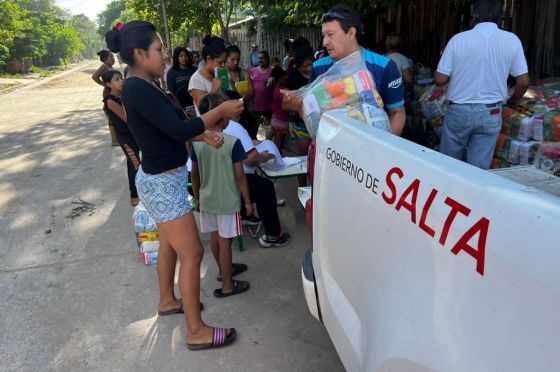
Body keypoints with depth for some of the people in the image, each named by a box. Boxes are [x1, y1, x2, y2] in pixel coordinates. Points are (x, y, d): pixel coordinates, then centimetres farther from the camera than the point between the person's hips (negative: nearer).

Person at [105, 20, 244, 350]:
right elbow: (179, 130, -26)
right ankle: (197, 331, 10)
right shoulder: (137, 89, -22)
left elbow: (171, 127, 15)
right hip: (163, 183, -10)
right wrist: (221, 110, -18)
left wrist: (205, 135, 2)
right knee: (192, 254, -3)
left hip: (164, 179, 10)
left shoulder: (145, 87, 8)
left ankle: (168, 301, 43)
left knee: (170, 244, 23)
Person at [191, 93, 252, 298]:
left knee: (215, 237, 20)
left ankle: (224, 269, 43)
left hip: (207, 199, 5)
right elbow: (240, 176, -14)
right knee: (225, 241, 4)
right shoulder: (232, 143, -19)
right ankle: (227, 286, 16)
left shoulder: (197, 143, -4)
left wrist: (197, 198, 17)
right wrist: (248, 201, -3)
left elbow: (195, 174, 4)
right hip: (227, 201, -5)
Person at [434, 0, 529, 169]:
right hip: (490, 113, 1)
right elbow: (523, 81, 0)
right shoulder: (511, 40, -3)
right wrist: (514, 101, 19)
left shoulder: (458, 39, -7)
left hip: (458, 111, -1)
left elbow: (440, 79, -5)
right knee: (480, 167, 8)